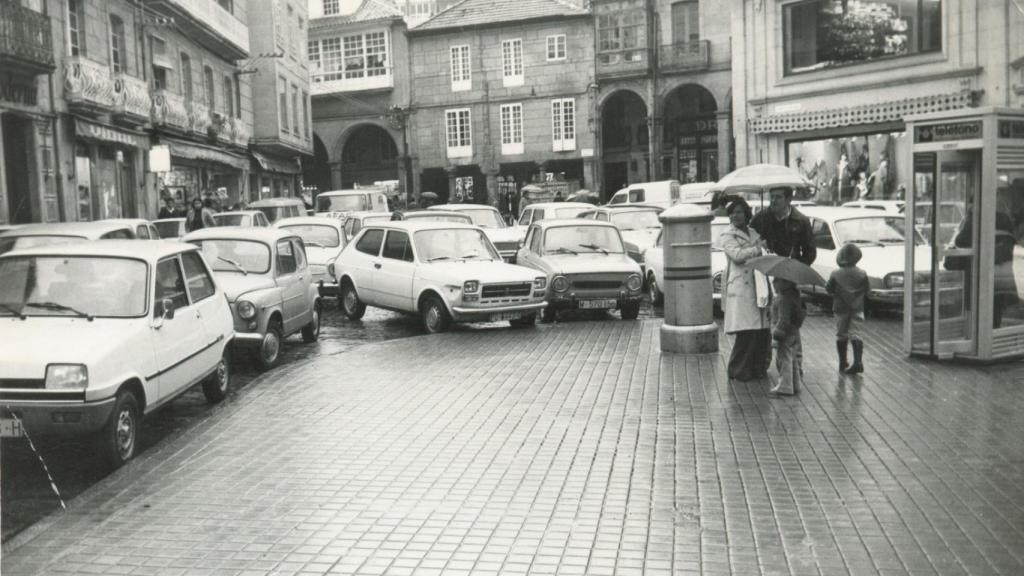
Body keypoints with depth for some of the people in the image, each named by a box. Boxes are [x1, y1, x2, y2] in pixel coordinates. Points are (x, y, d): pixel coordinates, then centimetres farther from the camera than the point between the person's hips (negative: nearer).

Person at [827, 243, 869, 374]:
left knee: (841, 336, 10)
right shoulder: (862, 274, -7)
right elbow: (867, 290, 0)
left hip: (840, 309, -1)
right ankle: (858, 362, -11)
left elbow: (829, 289, -5)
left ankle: (843, 363, 16)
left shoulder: (835, 274, -11)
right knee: (855, 334, 2)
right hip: (857, 309, 1)